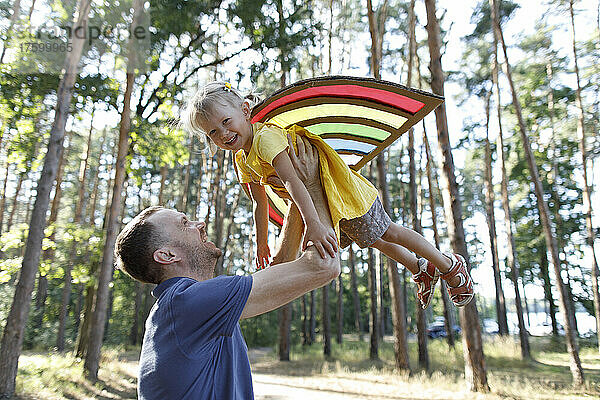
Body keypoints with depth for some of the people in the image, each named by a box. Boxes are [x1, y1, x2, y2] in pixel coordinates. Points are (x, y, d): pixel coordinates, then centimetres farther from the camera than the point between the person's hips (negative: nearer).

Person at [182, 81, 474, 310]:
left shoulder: (265, 137, -29)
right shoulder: (242, 161, 0)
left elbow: (292, 182, -43)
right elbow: (260, 204, 9)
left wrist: (313, 224, -54)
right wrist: (261, 244, 14)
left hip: (341, 191, -9)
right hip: (323, 206, 9)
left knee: (387, 232, 3)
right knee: (374, 240, 21)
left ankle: (451, 265, 26)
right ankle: (422, 269, 43)